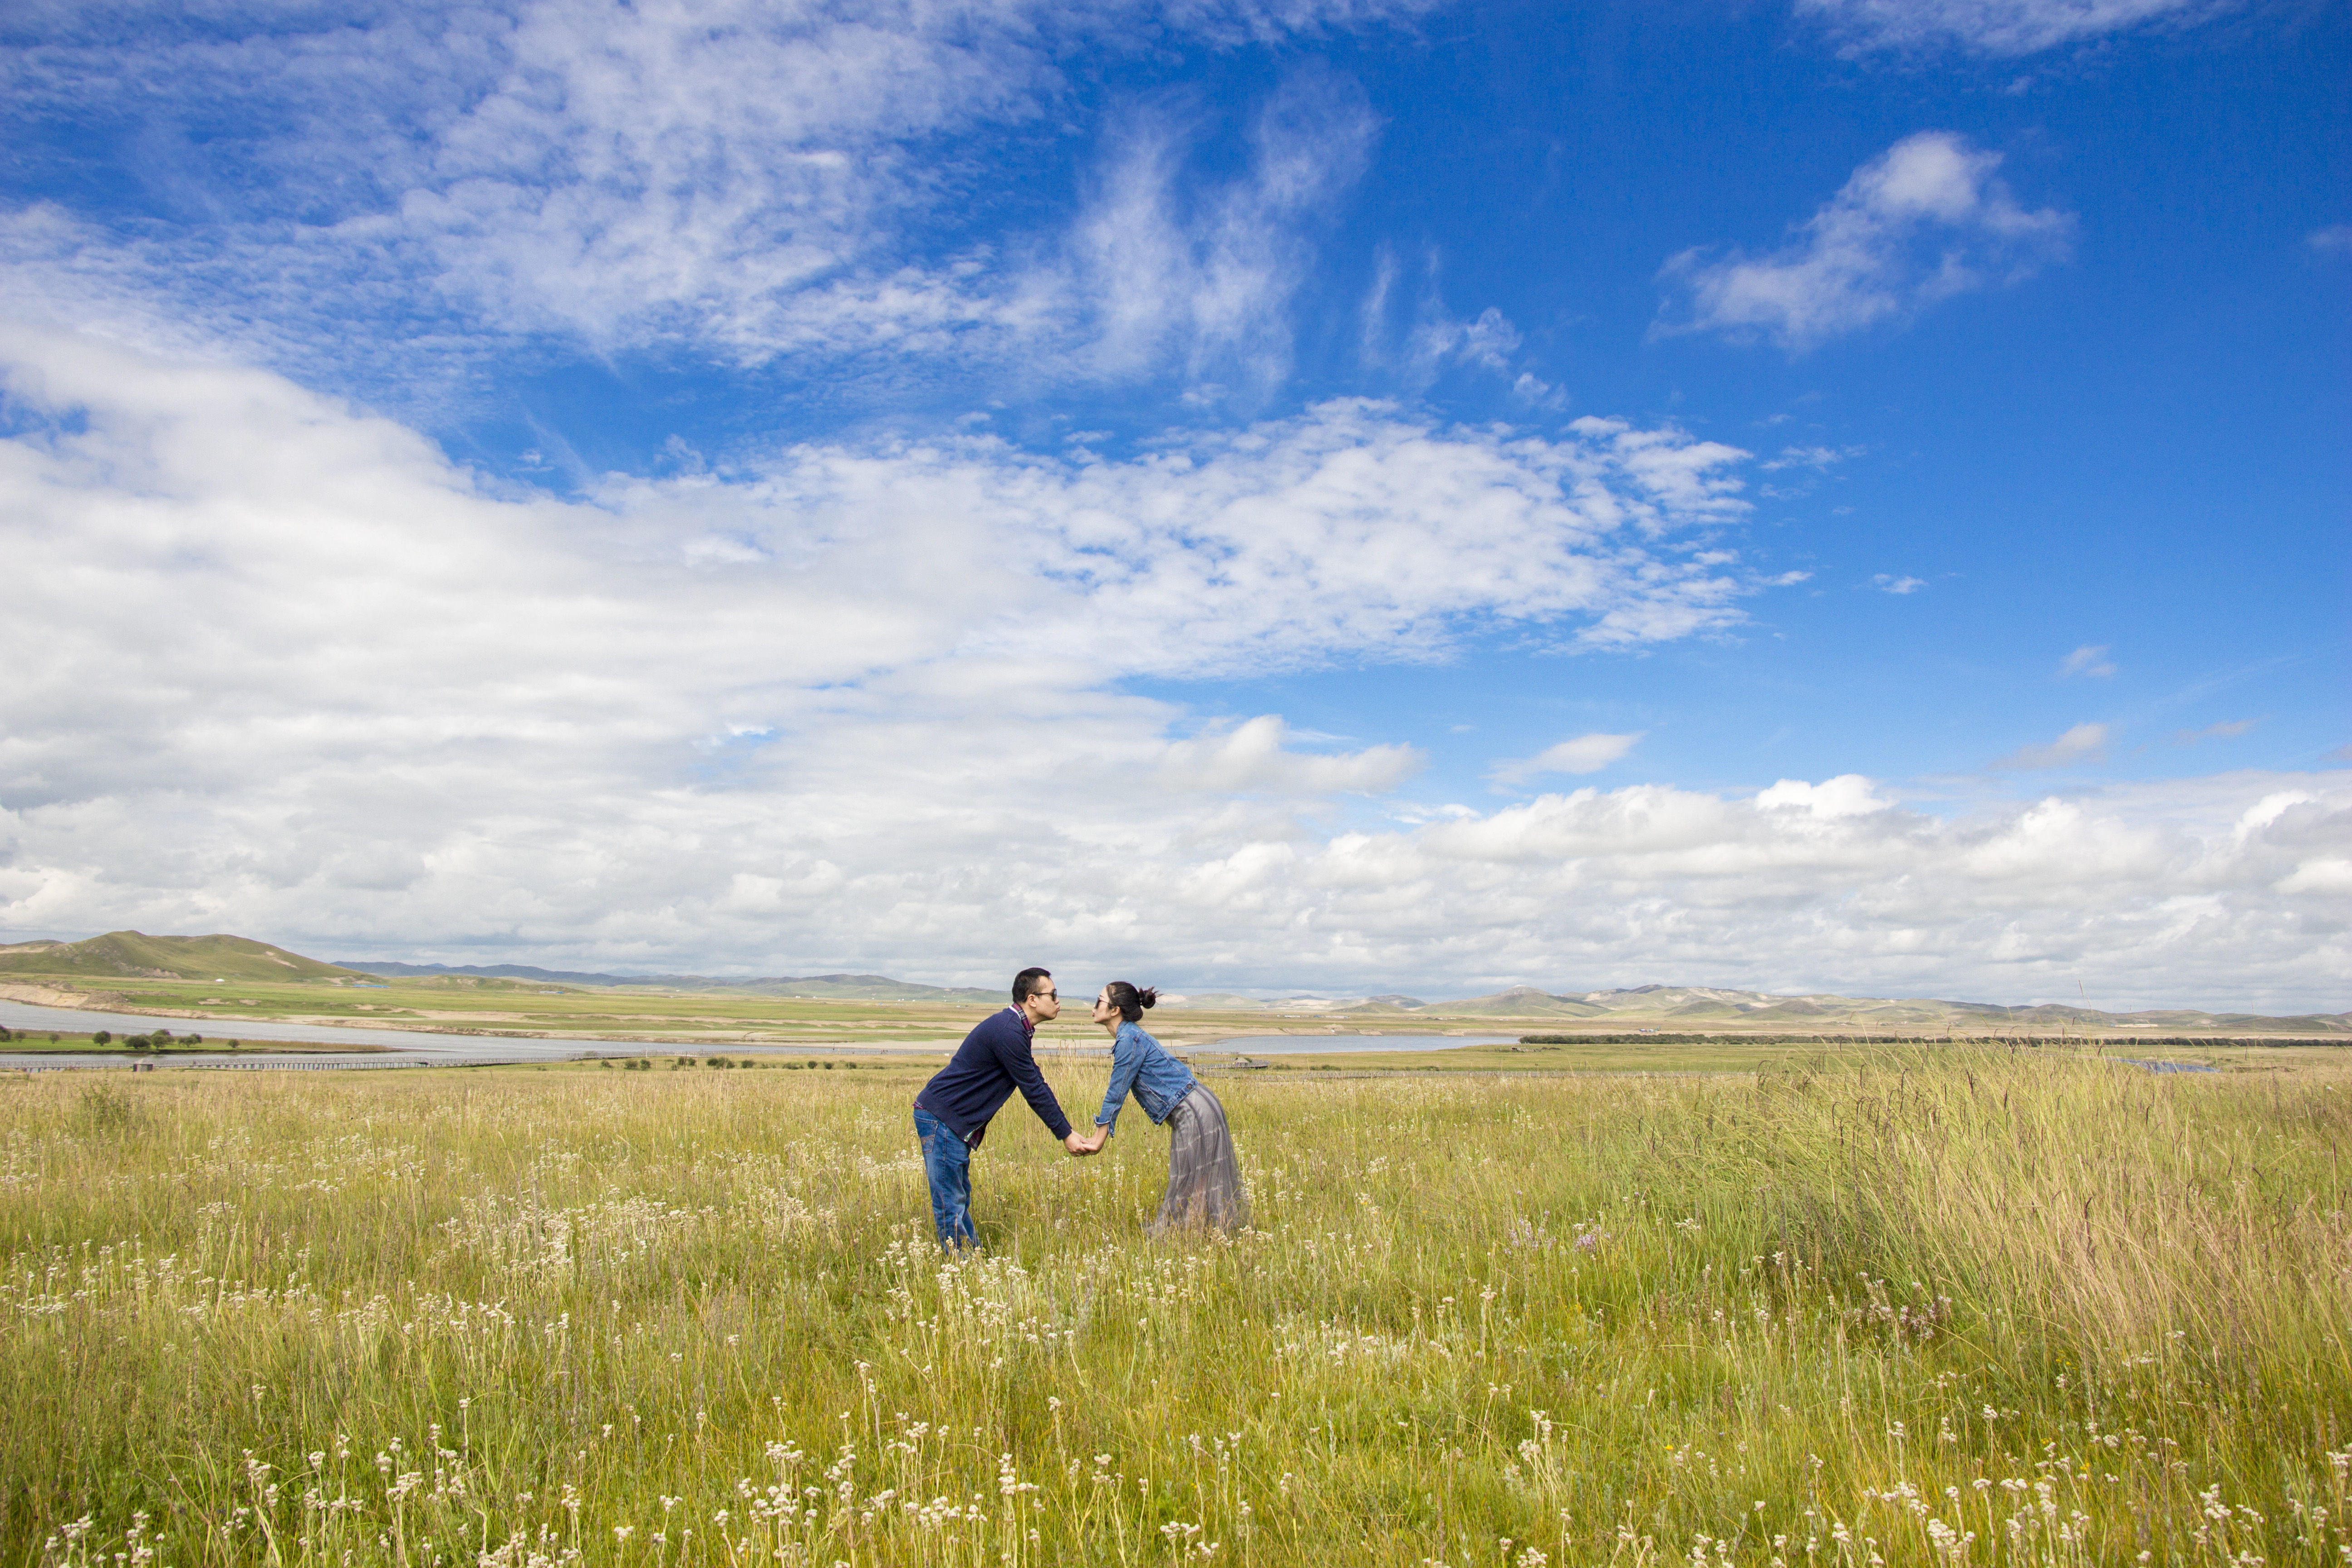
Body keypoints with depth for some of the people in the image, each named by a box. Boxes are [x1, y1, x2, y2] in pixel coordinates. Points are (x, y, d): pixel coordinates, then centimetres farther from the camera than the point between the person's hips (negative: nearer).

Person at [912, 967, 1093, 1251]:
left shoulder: (1015, 1029, 12)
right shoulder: (1008, 1032, -21)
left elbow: (1034, 1082, 19)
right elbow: (1033, 1090, -17)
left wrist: (1067, 1129, 19)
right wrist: (1066, 1135, -9)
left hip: (954, 1121, 11)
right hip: (940, 1118, -11)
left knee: (961, 1200, 16)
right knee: (950, 1204, -5)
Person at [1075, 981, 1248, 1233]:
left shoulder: (1129, 1040, -16)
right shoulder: (1130, 1036, 13)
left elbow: (1116, 1094, -14)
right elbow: (1116, 1093, 17)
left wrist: (1098, 1141, -7)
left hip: (1194, 1115, -9)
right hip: (1193, 1113, 9)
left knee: (1189, 1188, -2)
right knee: (1188, 1187, 13)